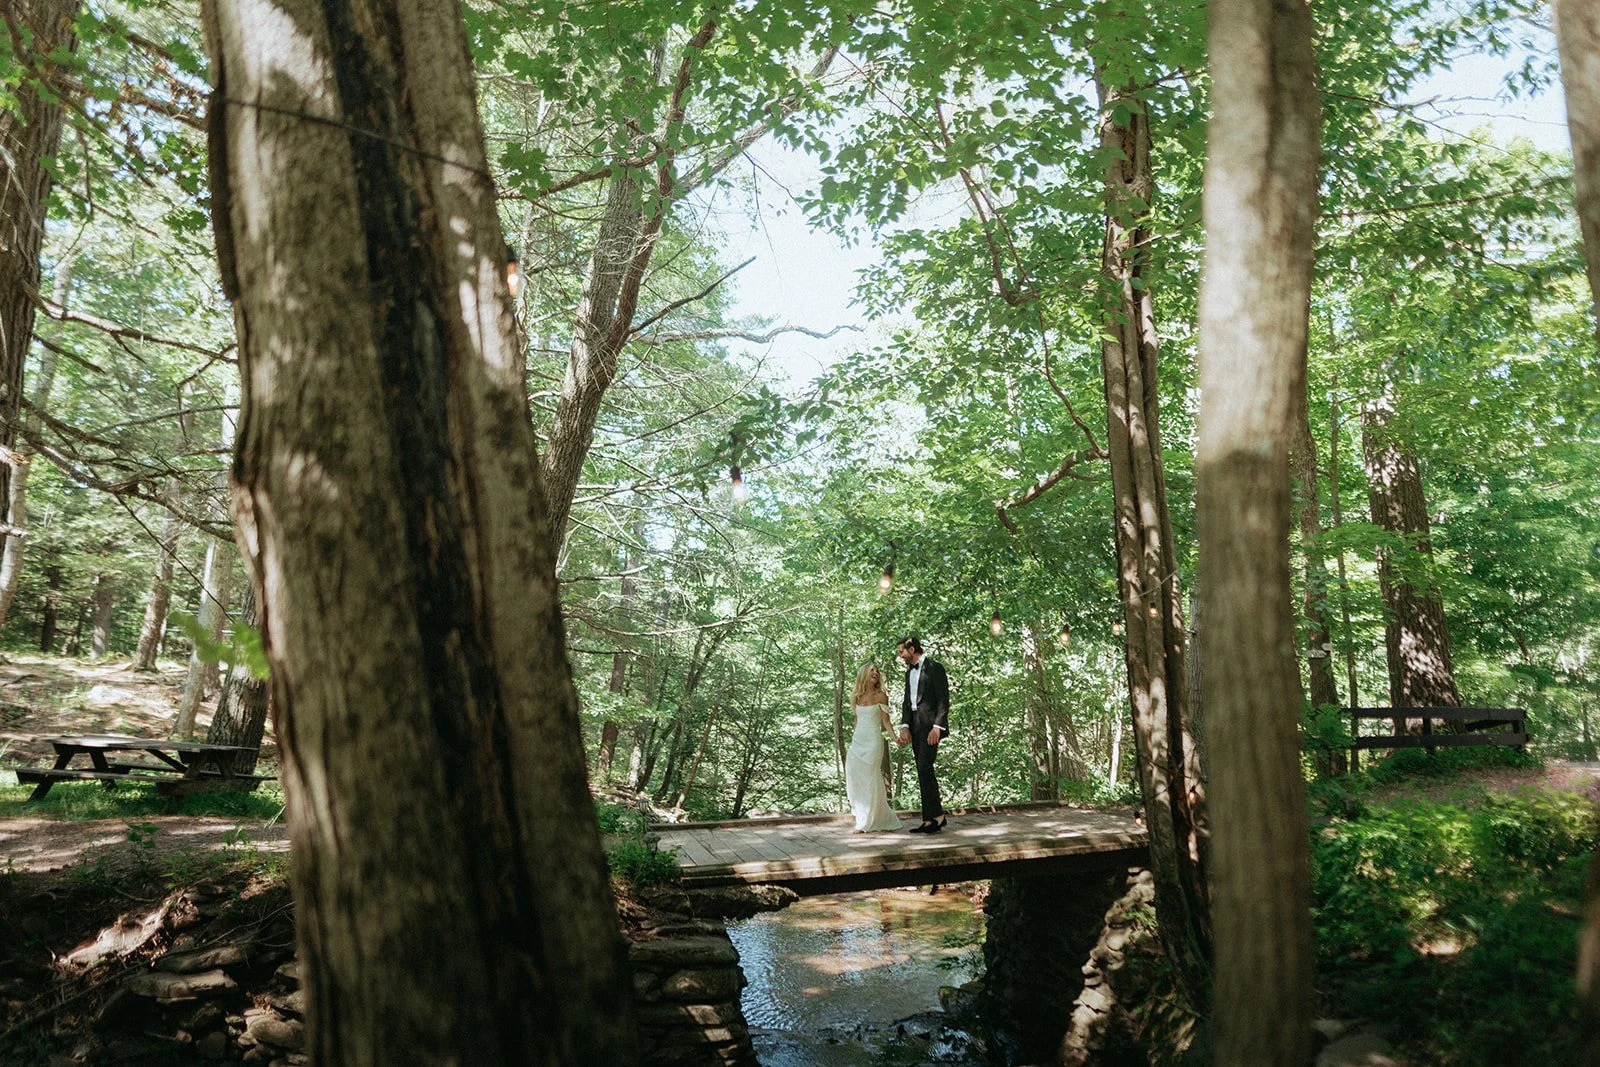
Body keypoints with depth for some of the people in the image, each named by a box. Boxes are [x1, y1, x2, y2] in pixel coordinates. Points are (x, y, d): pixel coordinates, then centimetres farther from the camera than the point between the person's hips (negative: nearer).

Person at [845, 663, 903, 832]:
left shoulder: (880, 696, -1)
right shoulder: (858, 697, 12)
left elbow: (885, 721, -3)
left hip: (873, 741, -5)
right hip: (857, 741, 5)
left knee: (870, 780, -5)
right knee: (855, 780, 2)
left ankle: (868, 823, 1)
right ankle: (863, 820, 13)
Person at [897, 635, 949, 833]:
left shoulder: (935, 668, -6)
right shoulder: (909, 672, 18)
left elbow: (944, 700, -10)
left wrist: (937, 727, -18)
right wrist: (905, 727, 3)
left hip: (930, 725, -8)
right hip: (915, 726, 8)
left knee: (924, 767, -15)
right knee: (923, 771, 6)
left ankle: (936, 815, -6)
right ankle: (930, 819, 8)